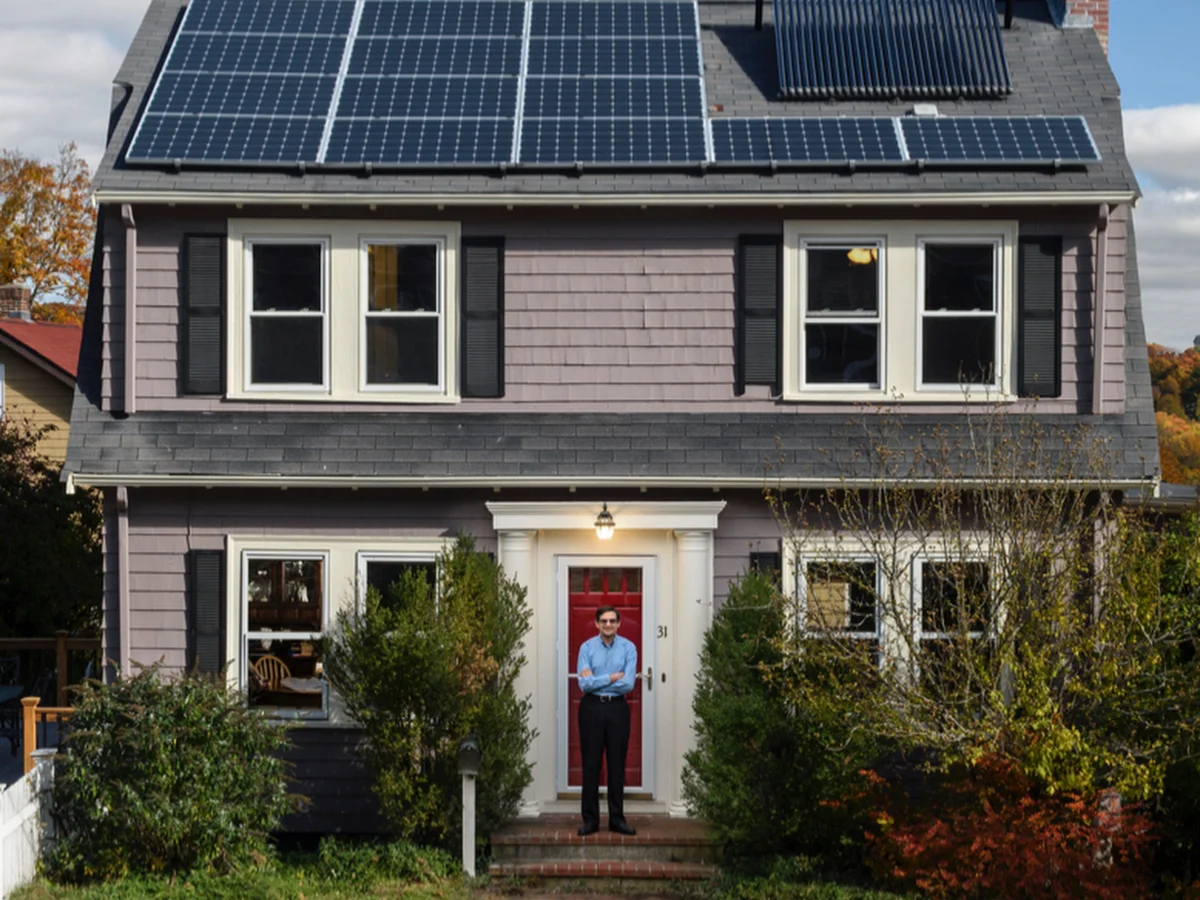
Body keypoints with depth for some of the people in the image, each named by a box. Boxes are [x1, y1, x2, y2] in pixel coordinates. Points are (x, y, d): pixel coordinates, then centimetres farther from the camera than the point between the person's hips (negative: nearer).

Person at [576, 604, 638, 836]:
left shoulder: (628, 648, 0)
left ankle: (617, 818, 12)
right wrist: (611, 678, -12)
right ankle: (590, 819, 7)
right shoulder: (587, 647, -1)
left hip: (617, 708, 0)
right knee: (591, 763, 2)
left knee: (617, 764, 5)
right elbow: (584, 683, -10)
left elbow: (628, 684, -12)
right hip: (592, 708, 0)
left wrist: (596, 681, -11)